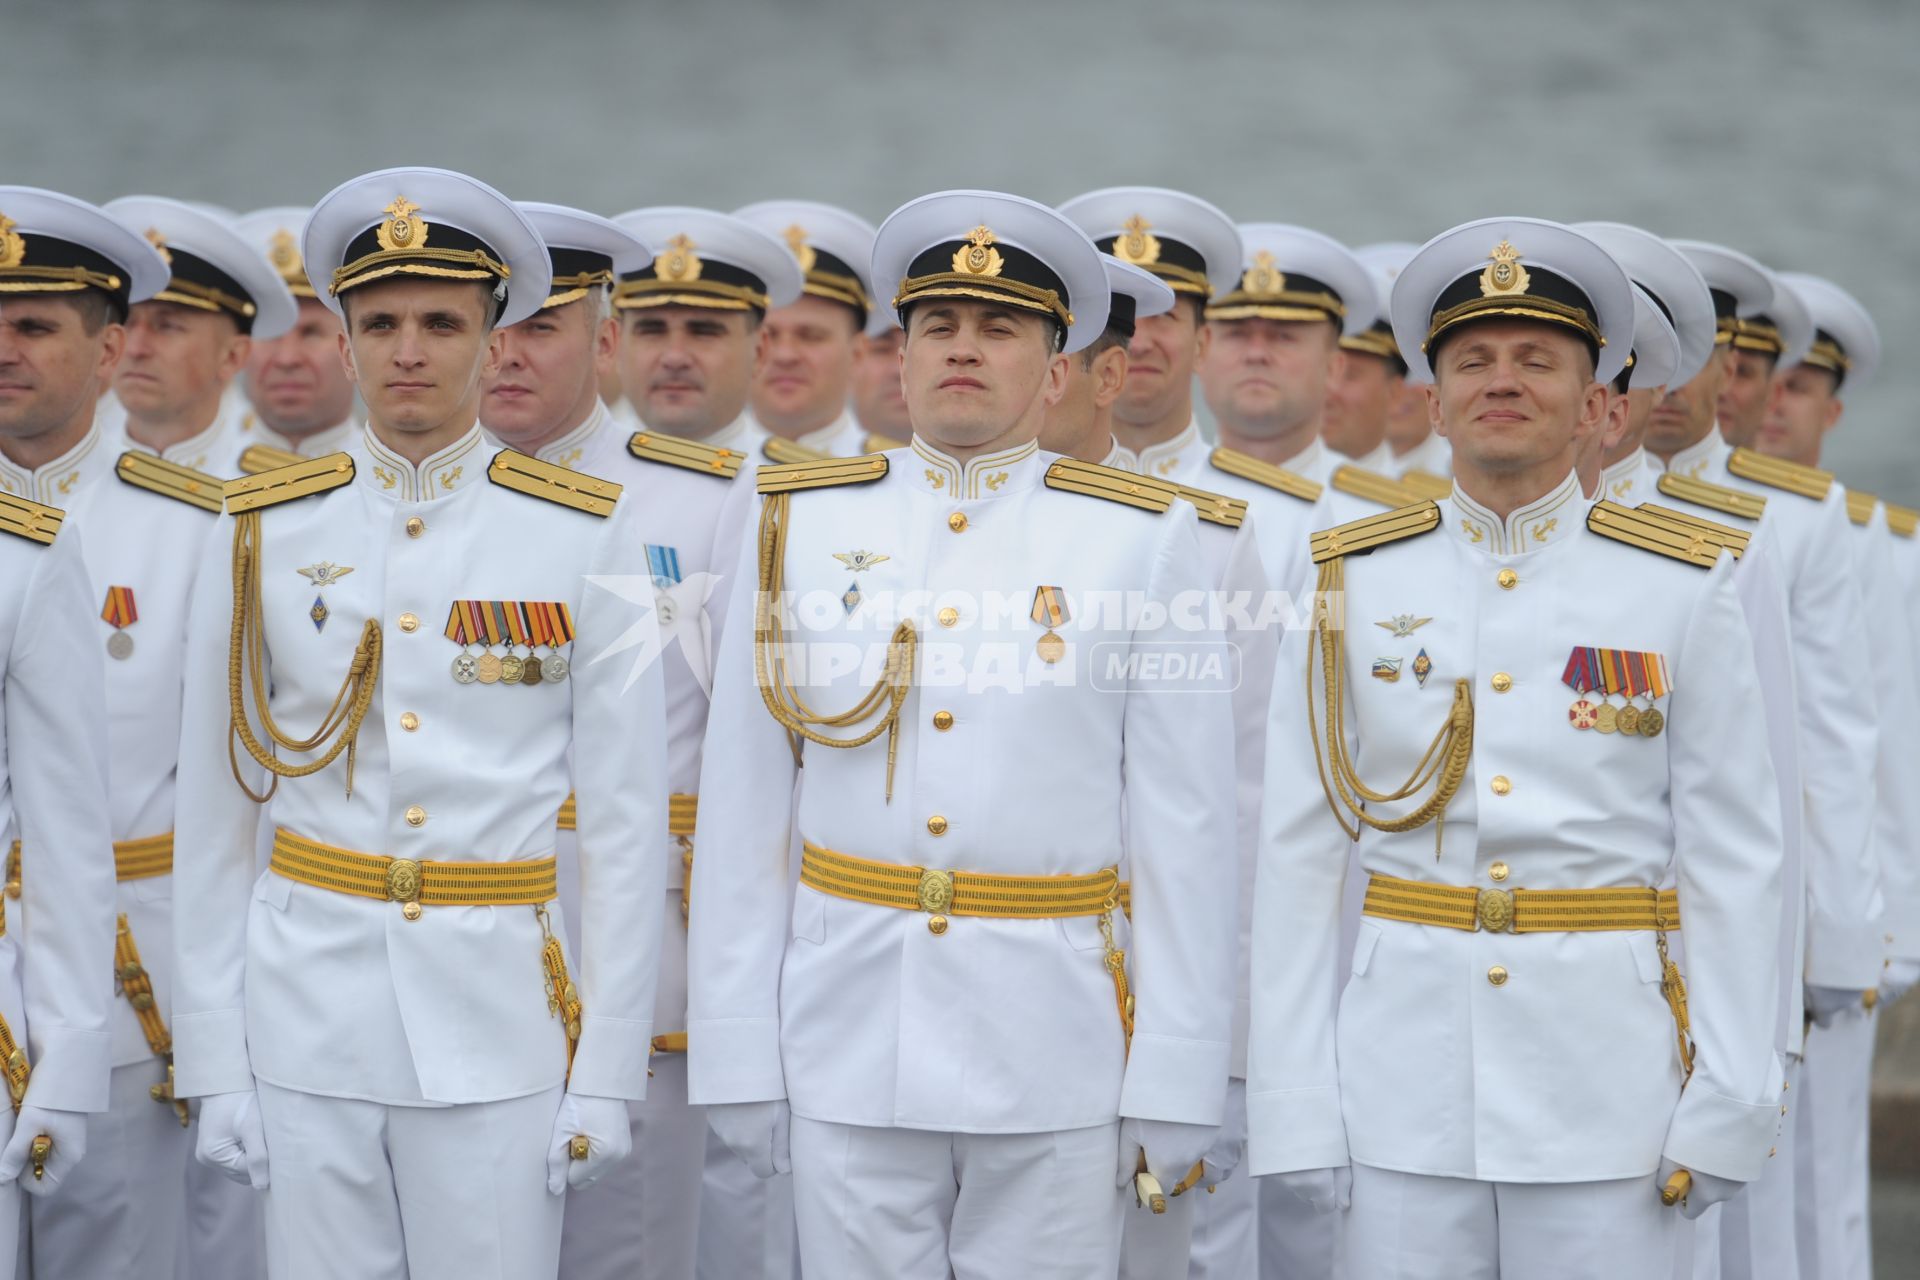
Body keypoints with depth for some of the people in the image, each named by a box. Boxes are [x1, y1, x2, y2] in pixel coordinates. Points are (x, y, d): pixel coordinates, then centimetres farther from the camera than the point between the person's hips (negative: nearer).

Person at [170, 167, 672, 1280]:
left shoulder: (586, 537, 0)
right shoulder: (263, 534, 3)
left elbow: (627, 824, 0)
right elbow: (217, 817, 5)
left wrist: (609, 1069, -3)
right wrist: (213, 1061, 2)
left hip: (497, 1021, -1)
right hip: (309, 1016, 1)